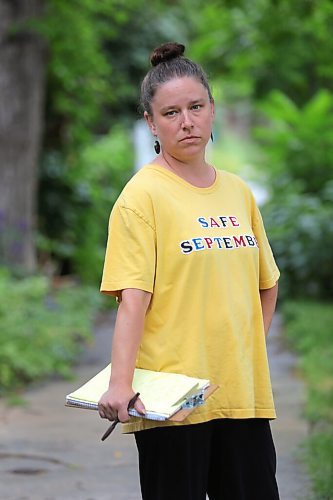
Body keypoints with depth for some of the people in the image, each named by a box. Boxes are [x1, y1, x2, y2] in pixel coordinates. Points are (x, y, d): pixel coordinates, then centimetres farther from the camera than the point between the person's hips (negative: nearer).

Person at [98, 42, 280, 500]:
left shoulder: (238, 192, 11)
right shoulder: (143, 195, -7)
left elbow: (265, 285, 22)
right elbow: (133, 299, -14)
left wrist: (249, 352, 11)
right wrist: (121, 384, -24)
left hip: (243, 392, 6)